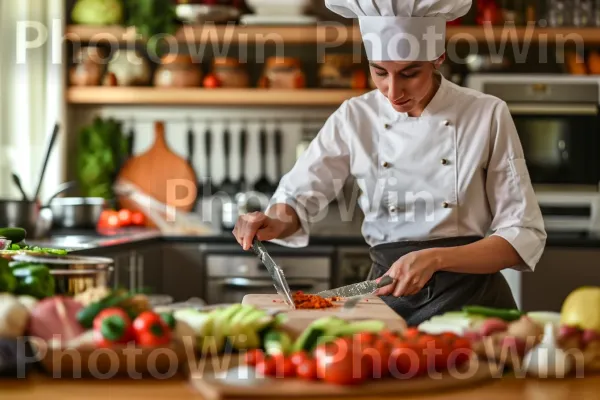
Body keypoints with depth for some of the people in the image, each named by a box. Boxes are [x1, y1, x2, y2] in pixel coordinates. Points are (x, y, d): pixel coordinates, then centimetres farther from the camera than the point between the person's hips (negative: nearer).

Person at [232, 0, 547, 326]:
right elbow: (295, 200, 13)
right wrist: (275, 223, -11)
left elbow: (525, 236, -2)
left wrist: (435, 258, -16)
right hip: (387, 297, 3)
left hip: (472, 298, -2)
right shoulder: (355, 118, 3)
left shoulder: (487, 116, -3)